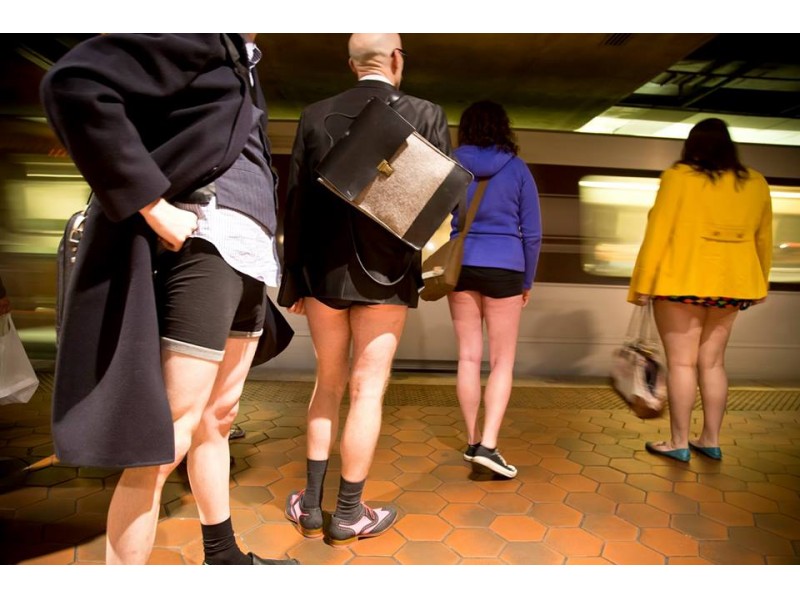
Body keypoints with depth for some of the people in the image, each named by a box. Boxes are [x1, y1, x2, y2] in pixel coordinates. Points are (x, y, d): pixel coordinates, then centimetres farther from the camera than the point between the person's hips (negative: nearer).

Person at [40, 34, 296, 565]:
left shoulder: (239, 58, 22)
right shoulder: (201, 36, -5)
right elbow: (75, 86, -19)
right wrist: (153, 206, -21)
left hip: (246, 254, 10)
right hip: (207, 246, -10)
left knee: (218, 417, 16)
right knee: (168, 438, -6)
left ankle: (224, 557, 32)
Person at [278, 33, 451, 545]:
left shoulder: (316, 116, 4)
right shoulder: (425, 114, -4)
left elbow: (295, 201, 3)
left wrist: (292, 278, 9)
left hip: (323, 270, 3)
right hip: (385, 273, -3)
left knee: (329, 383, 17)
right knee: (367, 388, 6)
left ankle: (311, 505, 24)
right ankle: (349, 515, 18)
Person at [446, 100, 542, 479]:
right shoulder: (517, 169, 1)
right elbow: (531, 232, 1)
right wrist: (528, 280, 11)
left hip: (461, 267, 2)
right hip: (503, 269, -2)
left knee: (468, 357, 10)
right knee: (502, 362, 5)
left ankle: (473, 442, 18)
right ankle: (488, 445, -3)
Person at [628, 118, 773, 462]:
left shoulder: (678, 178, -6)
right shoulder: (756, 184, 9)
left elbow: (658, 234, -10)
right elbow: (763, 240, 15)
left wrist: (643, 284, -6)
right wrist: (760, 285, 25)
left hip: (682, 282, -5)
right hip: (730, 285, 5)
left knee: (682, 363, 1)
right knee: (712, 362, 13)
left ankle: (679, 443, 8)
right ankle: (711, 440, 21)